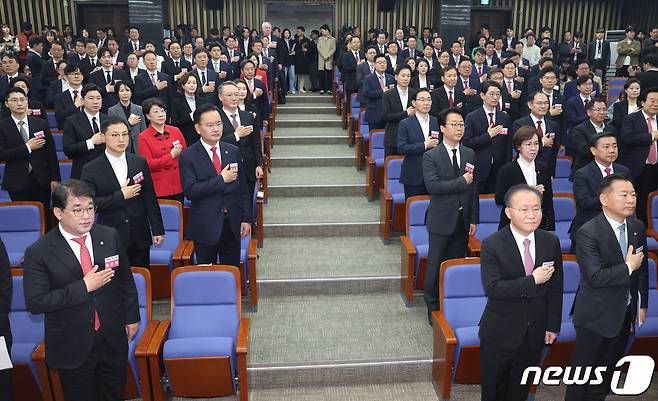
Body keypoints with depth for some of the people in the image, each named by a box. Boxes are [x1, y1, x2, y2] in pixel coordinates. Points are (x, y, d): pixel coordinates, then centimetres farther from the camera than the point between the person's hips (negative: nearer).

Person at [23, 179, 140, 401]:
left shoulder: (110, 237, -4)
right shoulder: (38, 253, -14)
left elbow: (126, 280, 6)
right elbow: (35, 302, -19)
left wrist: (132, 317, 9)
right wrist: (84, 287, -24)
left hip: (113, 339, 3)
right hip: (72, 347, -2)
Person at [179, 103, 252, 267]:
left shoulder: (234, 151, 5)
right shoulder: (188, 156, -6)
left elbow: (243, 189, 8)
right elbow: (190, 191, -17)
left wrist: (246, 219, 4)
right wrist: (221, 179, -17)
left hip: (232, 224, 3)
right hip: (205, 227, -3)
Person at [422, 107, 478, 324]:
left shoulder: (470, 154, 8)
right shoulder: (431, 156, -6)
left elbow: (474, 188, 8)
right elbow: (433, 186, -19)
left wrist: (474, 219, 5)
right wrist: (461, 181, -17)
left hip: (463, 220, 4)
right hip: (441, 220, -4)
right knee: (436, 265, 4)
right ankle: (433, 307, 18)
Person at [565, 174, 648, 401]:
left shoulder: (637, 227, 1)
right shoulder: (588, 233, -21)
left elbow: (642, 268, 9)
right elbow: (595, 277, -27)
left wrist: (642, 304, 11)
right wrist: (628, 267, -19)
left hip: (626, 313, 7)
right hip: (597, 314, -6)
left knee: (608, 367, 21)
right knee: (584, 368, 8)